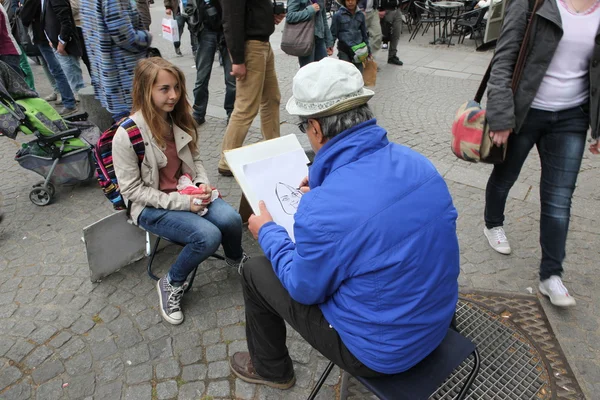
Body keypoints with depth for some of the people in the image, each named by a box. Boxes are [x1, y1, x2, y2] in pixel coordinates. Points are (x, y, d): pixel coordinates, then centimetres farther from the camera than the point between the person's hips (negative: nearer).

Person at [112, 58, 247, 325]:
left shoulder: (178, 119, -2)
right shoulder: (127, 135, -19)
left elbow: (194, 159, 12)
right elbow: (132, 190, -15)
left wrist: (203, 184, -9)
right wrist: (179, 202, -22)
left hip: (186, 192, 5)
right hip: (151, 206, -5)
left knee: (231, 220, -21)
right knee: (208, 235, -27)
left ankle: (236, 259, 15)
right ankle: (171, 284, 1)